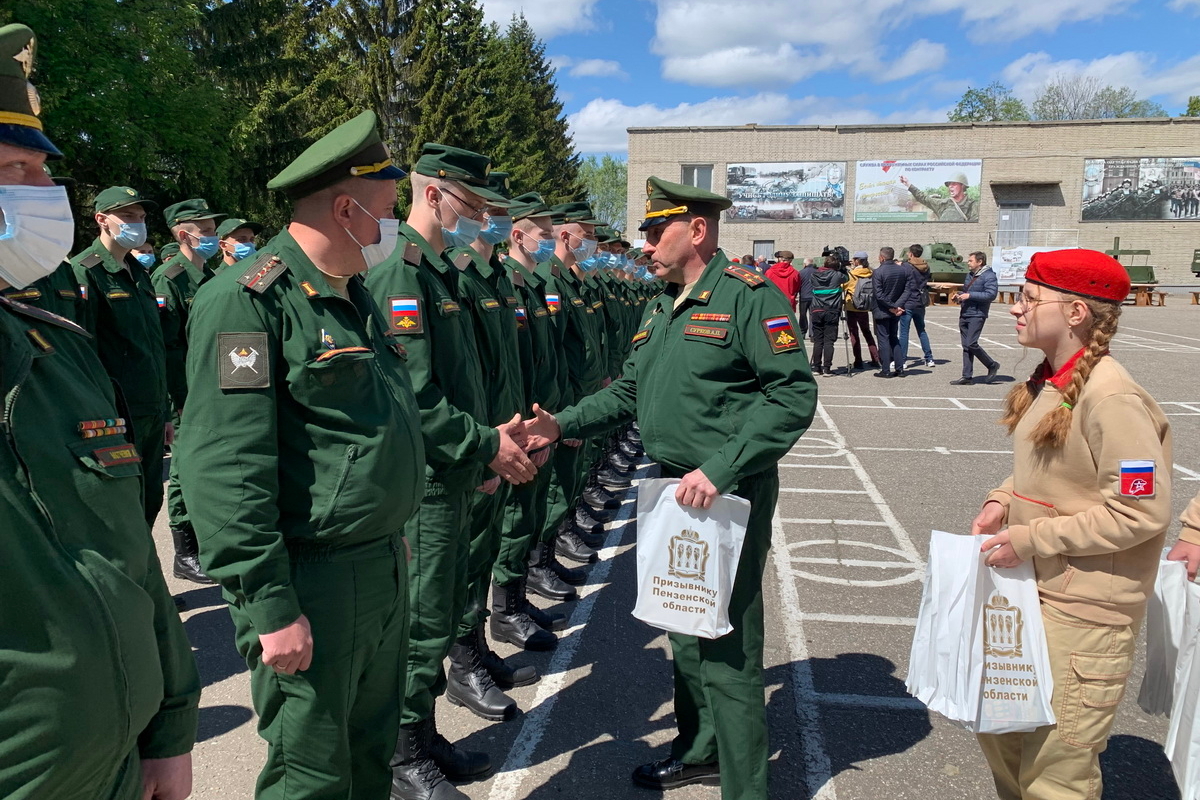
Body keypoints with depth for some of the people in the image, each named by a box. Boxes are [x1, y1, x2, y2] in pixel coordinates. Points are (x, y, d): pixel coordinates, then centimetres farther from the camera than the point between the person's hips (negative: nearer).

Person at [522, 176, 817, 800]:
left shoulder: (748, 295, -13)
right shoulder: (662, 307, 14)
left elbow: (794, 393, -20)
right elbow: (629, 390, 17)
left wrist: (720, 470, -25)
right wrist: (562, 425, 3)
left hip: (730, 495, -9)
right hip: (674, 490, 9)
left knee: (728, 648, 0)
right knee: (684, 629, 21)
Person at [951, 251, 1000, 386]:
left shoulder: (988, 276, -9)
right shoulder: (970, 276, 18)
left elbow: (991, 294, -20)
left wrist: (970, 295, -21)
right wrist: (959, 294, 8)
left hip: (977, 315, -9)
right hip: (964, 314, 9)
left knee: (971, 344, -14)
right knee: (966, 346, 7)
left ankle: (992, 365, 7)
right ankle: (967, 377, 10)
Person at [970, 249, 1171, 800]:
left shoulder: (1111, 397, -21)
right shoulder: (1049, 382, 5)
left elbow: (1143, 511, -21)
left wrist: (1031, 538, -19)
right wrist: (1003, 501, 0)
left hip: (1082, 610, -8)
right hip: (1029, 589, 8)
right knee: (998, 731, 21)